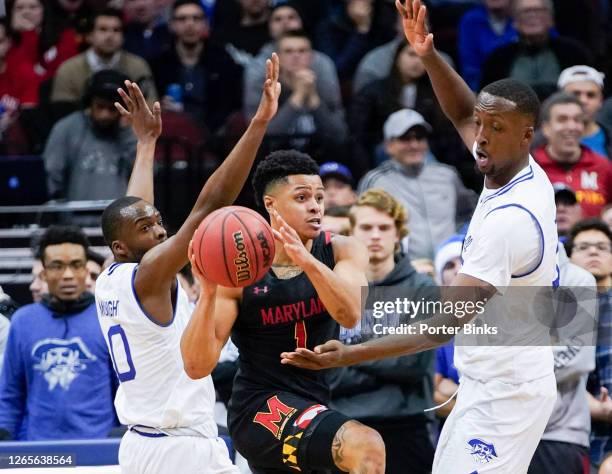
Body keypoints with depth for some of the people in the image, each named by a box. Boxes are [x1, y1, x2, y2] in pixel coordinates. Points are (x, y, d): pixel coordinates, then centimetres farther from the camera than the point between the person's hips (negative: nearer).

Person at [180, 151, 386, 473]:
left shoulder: (341, 252, -3)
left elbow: (349, 315, -24)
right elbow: (197, 367, -17)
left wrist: (307, 261, -40)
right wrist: (208, 295, -32)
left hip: (318, 403, 6)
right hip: (260, 409, -6)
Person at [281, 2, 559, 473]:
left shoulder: (508, 220, -27)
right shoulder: (528, 174, 0)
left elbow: (444, 326, -30)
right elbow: (462, 113, 18)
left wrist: (348, 355, -37)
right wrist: (430, 56, -1)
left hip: (503, 397, -10)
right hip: (489, 384, 10)